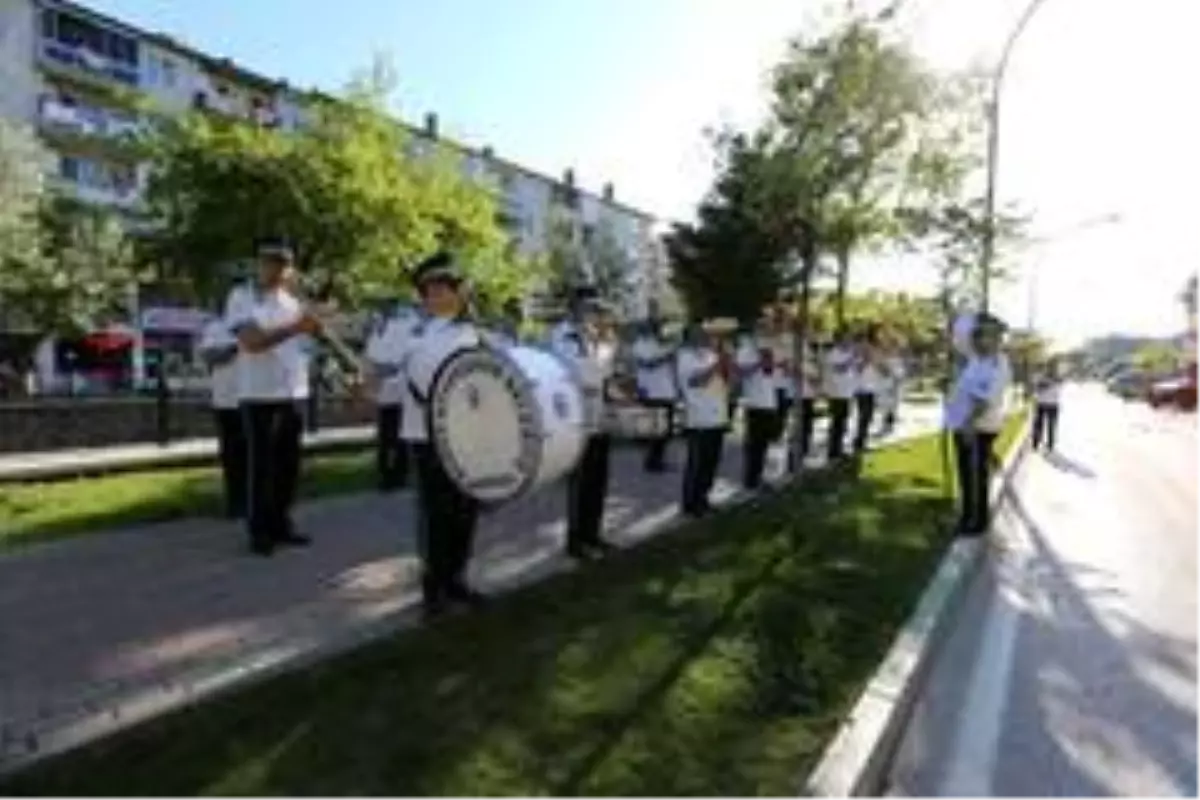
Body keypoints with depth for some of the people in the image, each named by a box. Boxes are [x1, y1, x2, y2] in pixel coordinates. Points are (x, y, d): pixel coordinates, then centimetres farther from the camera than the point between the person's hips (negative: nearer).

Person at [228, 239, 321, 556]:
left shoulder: (294, 301, 15)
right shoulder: (243, 299, -3)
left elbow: (317, 328, 3)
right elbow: (252, 342, -19)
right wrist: (292, 328, -26)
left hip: (294, 393, 5)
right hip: (259, 395, -5)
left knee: (288, 464, 10)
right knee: (261, 466, 0)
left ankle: (281, 523, 23)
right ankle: (259, 530, 10)